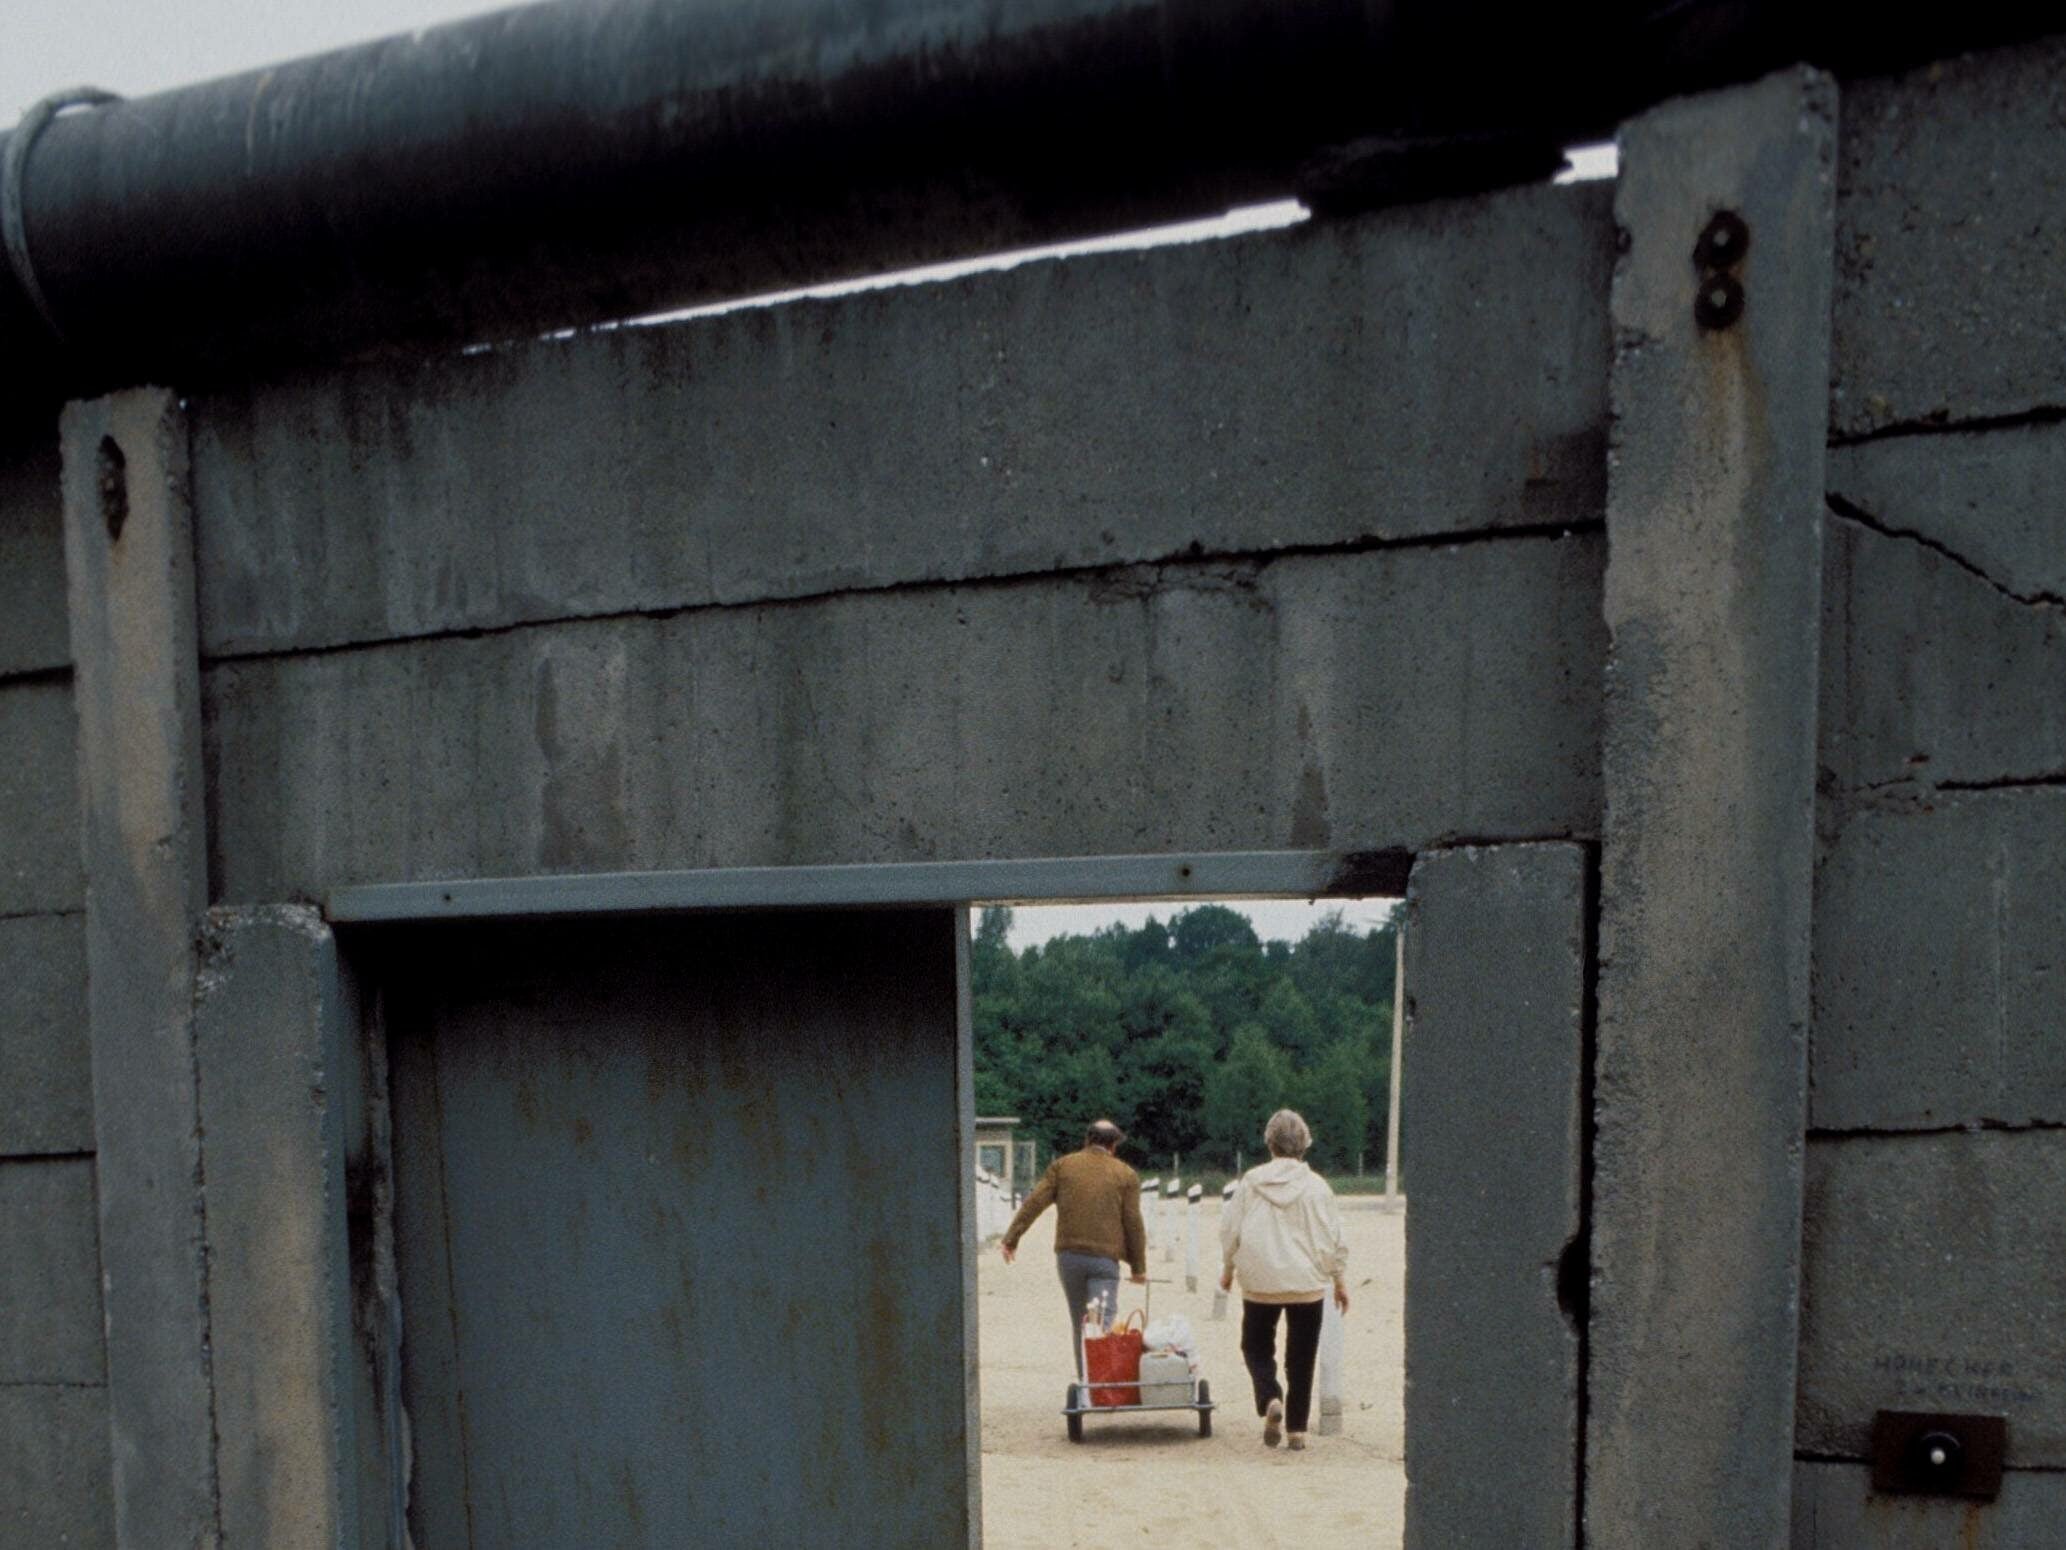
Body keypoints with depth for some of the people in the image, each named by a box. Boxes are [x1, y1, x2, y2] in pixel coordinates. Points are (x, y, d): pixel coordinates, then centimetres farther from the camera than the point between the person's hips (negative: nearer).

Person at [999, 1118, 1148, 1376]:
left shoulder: (1063, 1166, 9)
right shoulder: (1126, 1175, 6)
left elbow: (1034, 1203, 1)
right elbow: (1134, 1224, 4)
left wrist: (1011, 1238, 3)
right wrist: (1138, 1267, 10)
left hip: (1068, 1255, 2)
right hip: (1105, 1258, -2)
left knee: (1079, 1322, 16)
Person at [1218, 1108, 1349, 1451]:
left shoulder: (1250, 1182, -3)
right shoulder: (1316, 1186, -4)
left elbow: (1229, 1229, 2)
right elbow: (1335, 1239, -1)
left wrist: (1228, 1268, 17)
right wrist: (1341, 1281, 10)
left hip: (1260, 1282, 0)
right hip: (1308, 1284, 0)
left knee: (1257, 1347, 14)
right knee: (1301, 1358, 12)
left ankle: (1270, 1399, -11)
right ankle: (1297, 1429, 13)